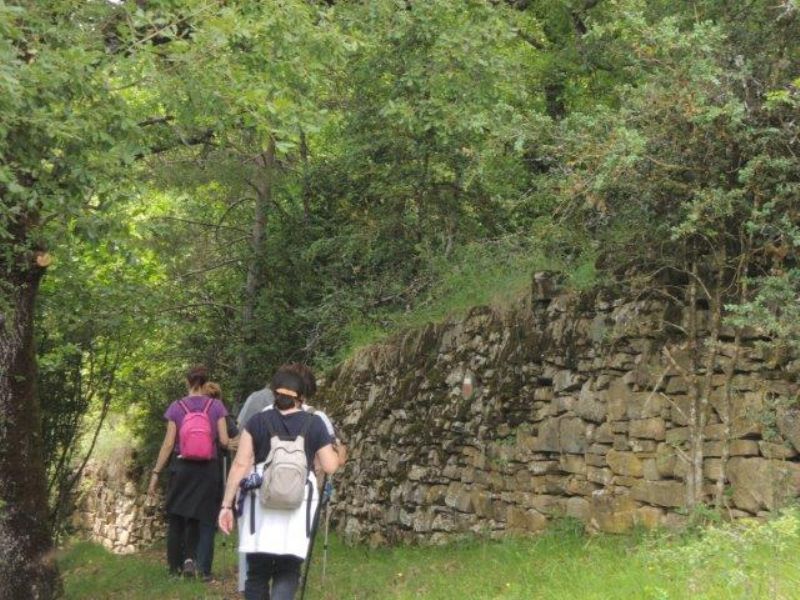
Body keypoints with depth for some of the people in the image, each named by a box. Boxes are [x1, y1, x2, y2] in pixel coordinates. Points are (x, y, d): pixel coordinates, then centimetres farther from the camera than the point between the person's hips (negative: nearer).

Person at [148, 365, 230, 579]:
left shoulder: (176, 408, -3)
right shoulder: (216, 406, -3)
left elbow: (168, 444, -5)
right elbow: (224, 441, -5)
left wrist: (156, 473, 0)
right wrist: (233, 442, 19)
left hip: (181, 467, 0)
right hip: (208, 468, 0)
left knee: (175, 518, 12)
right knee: (198, 517, 12)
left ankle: (175, 565, 13)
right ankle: (190, 557, -7)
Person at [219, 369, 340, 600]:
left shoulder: (257, 421, 4)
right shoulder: (314, 423, 4)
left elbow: (240, 465, 0)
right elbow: (330, 467, 6)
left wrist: (226, 505, 2)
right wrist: (336, 453, 27)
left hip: (260, 504, 1)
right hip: (299, 505, 0)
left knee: (257, 572, 13)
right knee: (288, 572, 7)